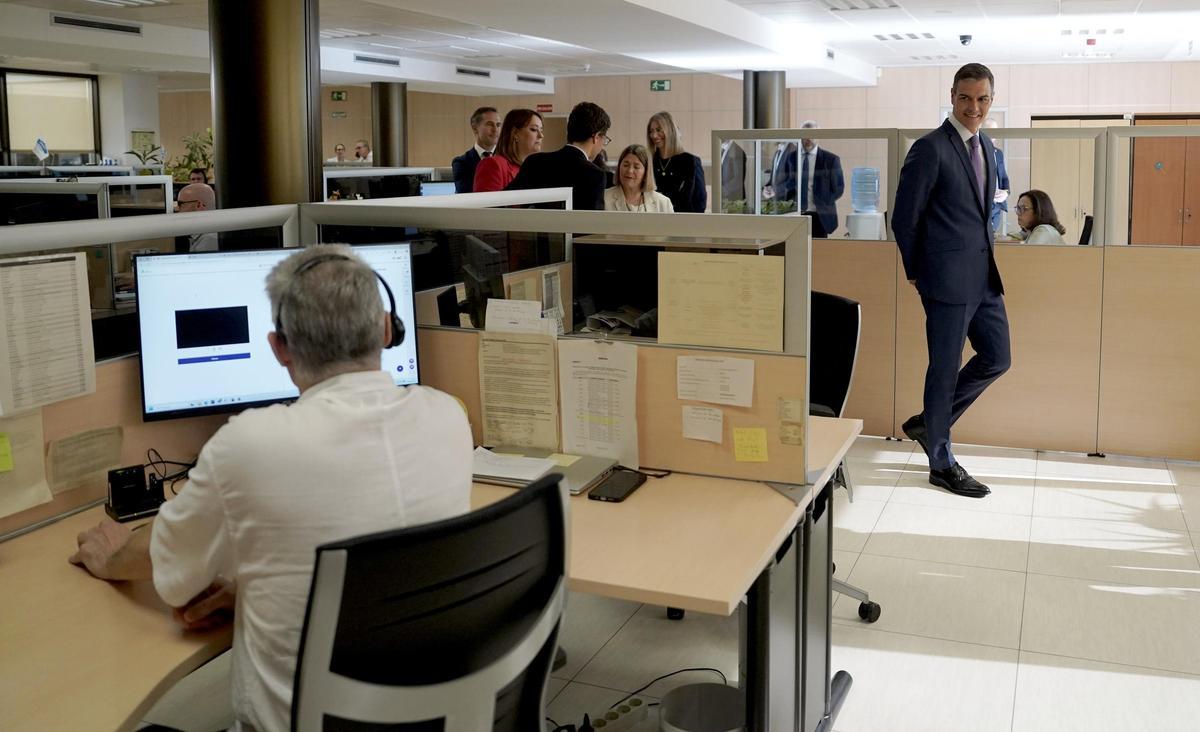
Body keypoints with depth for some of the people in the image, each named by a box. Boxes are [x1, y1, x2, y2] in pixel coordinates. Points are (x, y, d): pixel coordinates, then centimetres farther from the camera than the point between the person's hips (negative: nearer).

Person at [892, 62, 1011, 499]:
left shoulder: (987, 148, 13)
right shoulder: (931, 149, -12)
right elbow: (904, 218, -10)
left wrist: (985, 257, 15)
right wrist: (918, 274, -3)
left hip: (984, 277, 8)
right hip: (949, 279, -8)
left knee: (996, 358, 12)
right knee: (946, 368, 2)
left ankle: (929, 423, 28)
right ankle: (941, 463, 15)